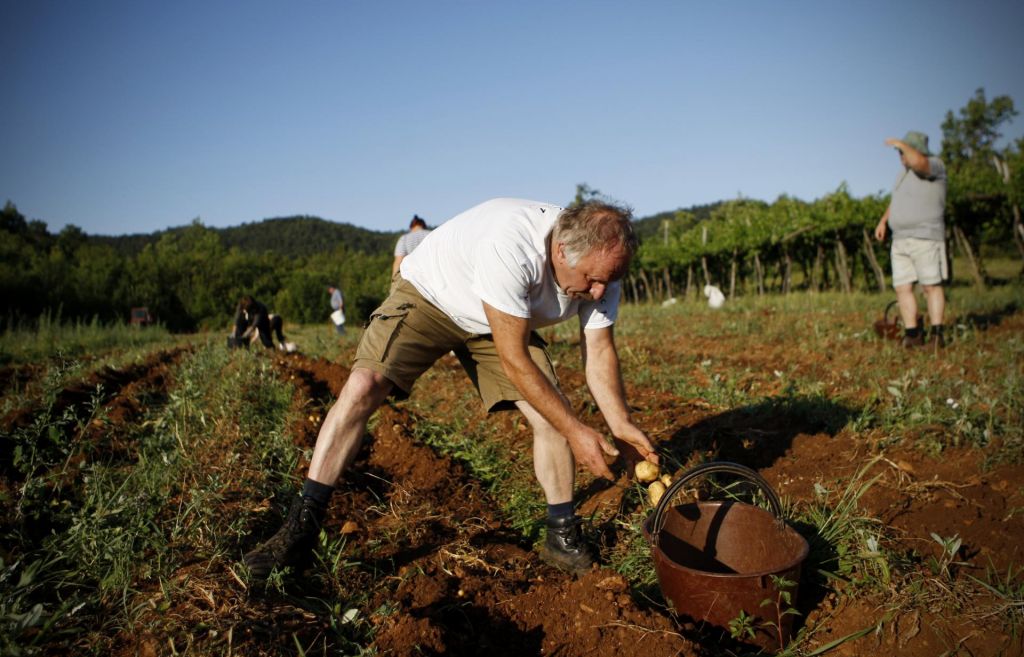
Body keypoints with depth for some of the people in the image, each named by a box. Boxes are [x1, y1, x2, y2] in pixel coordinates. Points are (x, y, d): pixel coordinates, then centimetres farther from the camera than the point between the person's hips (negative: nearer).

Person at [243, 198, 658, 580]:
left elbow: (599, 351, -8)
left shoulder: (598, 260, -19)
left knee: (554, 416, -10)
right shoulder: (510, 247, -41)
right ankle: (299, 532, -14)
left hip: (503, 320, 6)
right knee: (362, 386, -25)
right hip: (428, 293, -5)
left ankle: (563, 538, 9)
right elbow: (513, 360, -35)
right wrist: (576, 432, -28)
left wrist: (621, 426, -17)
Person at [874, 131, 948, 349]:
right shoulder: (906, 173, 18)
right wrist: (883, 220, 20)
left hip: (925, 238, -8)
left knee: (931, 286, -6)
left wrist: (901, 144, -16)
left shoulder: (934, 166, -7)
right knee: (902, 288, 2)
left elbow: (917, 161, -31)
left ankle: (936, 334, -5)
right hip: (900, 241, 8)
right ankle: (912, 333, 5)